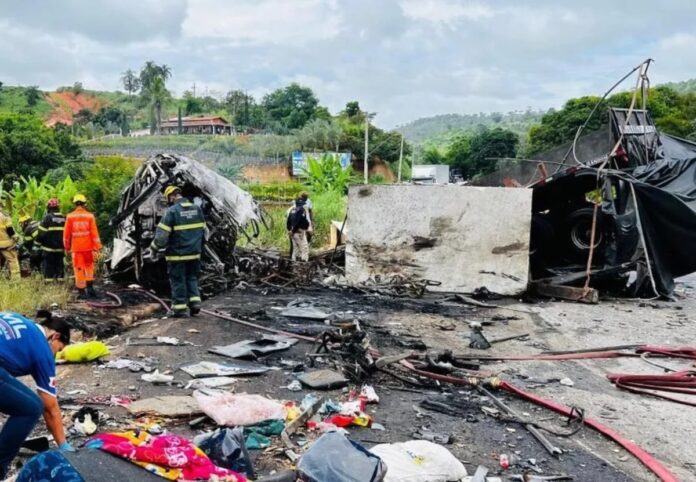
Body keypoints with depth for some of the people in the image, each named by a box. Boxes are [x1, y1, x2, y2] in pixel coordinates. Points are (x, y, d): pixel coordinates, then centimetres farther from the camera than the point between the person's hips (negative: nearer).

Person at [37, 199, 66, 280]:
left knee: (48, 267, 1)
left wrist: (38, 242, 4)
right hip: (61, 248, 4)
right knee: (60, 265, 11)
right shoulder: (64, 218, 4)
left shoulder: (47, 218, -10)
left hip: (49, 249, -4)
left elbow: (41, 233, -12)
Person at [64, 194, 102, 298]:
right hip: (88, 247, 0)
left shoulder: (70, 217, -3)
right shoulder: (90, 216, -5)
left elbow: (66, 234, 1)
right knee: (89, 266, 17)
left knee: (79, 269, 6)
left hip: (76, 247, 0)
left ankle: (82, 291, 7)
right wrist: (97, 248, -4)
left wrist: (67, 247, 14)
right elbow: (94, 233, -7)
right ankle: (90, 287, 8)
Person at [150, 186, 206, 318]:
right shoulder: (197, 209, 4)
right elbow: (203, 231, 12)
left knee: (178, 281, 6)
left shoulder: (172, 211, -13)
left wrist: (154, 249, 0)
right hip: (194, 253, 5)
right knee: (192, 278, 19)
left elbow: (161, 235, -14)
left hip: (177, 254, -5)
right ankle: (195, 301, 9)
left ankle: (180, 308, 10)